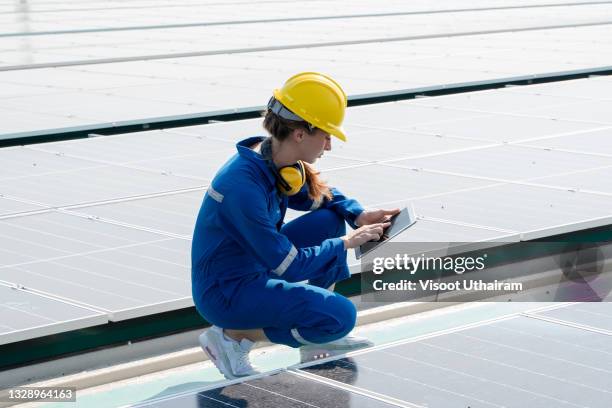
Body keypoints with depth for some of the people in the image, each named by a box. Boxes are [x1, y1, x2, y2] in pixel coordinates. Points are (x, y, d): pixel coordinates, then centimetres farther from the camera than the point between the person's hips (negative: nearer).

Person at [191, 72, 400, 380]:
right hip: (224, 294, -9)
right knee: (340, 316, -19)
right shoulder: (244, 185, -30)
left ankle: (321, 331, 15)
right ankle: (233, 336, -5)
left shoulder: (278, 163, -4)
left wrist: (358, 216, 0)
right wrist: (347, 242, -15)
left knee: (330, 219, 5)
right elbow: (288, 266, -25)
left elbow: (318, 195, 19)